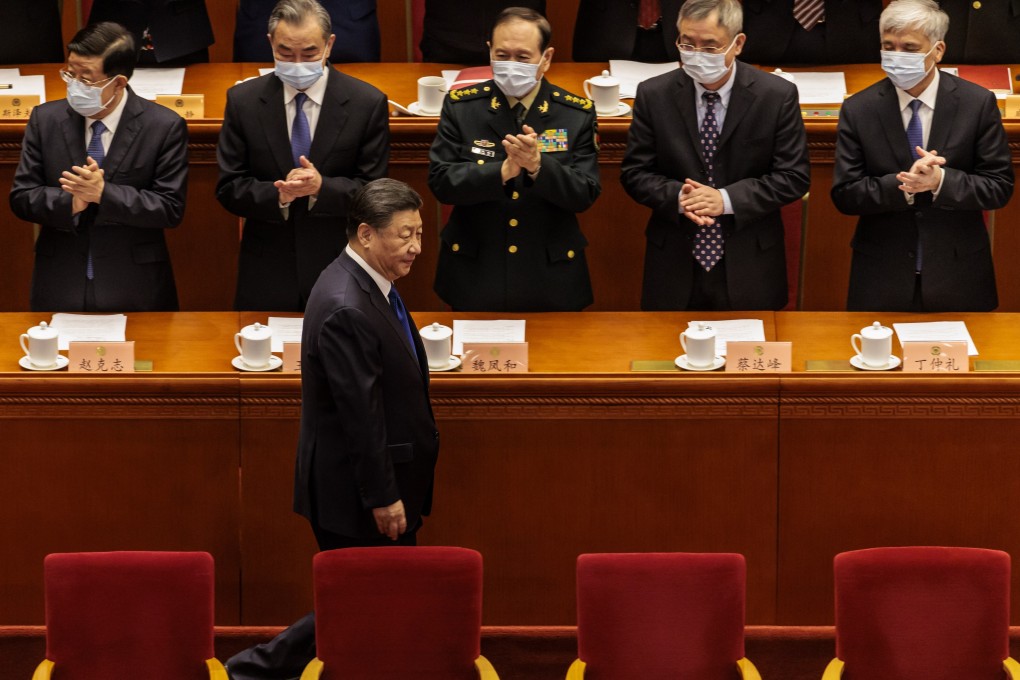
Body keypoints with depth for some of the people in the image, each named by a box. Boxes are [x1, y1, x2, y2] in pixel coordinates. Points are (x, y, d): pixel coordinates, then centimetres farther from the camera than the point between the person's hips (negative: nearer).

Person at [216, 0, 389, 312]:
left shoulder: (368, 103, -6)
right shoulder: (243, 101, -2)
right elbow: (228, 189, -1)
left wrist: (323, 187, -24)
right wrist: (277, 194, -21)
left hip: (342, 275, -1)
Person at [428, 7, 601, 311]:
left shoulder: (578, 113, -4)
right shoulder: (460, 106, -3)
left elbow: (585, 194, -9)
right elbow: (440, 181, -11)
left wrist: (538, 166, -29)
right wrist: (502, 171, -28)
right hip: (474, 275, 0)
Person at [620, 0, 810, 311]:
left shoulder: (778, 96, -6)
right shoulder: (654, 95, -2)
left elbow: (793, 177, -6)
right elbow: (635, 172, 2)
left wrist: (728, 200, -19)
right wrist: (676, 197, -20)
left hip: (749, 270, -1)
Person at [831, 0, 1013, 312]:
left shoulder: (978, 104, -5)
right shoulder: (858, 110, -4)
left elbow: (999, 186, -5)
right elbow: (844, 194, -6)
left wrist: (941, 181, -23)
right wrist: (902, 186, -23)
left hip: (957, 276, 0)